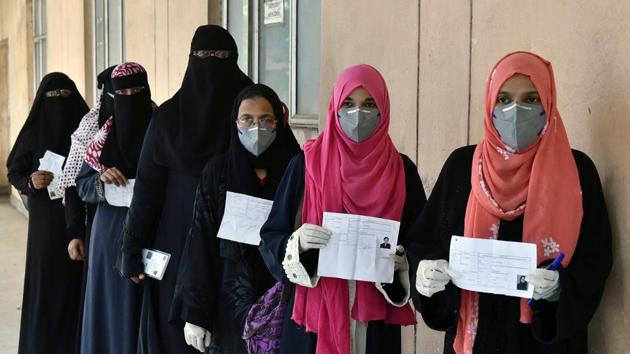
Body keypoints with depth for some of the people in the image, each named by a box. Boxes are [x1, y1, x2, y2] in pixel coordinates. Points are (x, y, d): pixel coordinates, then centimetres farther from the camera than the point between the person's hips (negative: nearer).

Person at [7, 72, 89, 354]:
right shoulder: (34, 130, 1)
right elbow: (14, 173, 3)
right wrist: (31, 181, -18)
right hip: (47, 220, 0)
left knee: (80, 277, 0)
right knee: (46, 278, 0)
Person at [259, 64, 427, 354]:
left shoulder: (402, 170, 2)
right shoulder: (306, 164, -2)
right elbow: (270, 237, -1)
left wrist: (404, 262, -13)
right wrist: (297, 243, -21)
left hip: (376, 316, 1)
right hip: (314, 309, -1)